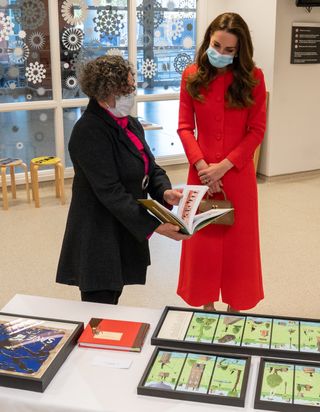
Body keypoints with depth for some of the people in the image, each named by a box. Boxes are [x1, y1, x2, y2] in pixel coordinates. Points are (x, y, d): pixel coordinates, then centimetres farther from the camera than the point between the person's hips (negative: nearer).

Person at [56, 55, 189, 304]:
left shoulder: (130, 124, 10)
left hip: (124, 235, 8)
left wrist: (165, 192, -11)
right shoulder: (89, 131, -19)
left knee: (112, 302, 17)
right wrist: (154, 226, -26)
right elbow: (110, 192, -24)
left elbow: (151, 167, 11)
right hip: (98, 240, -8)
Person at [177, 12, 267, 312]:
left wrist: (223, 166, -14)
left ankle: (234, 306, 27)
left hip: (238, 173, -1)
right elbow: (185, 127, -1)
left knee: (237, 240, 10)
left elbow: (257, 130, -6)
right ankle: (206, 304, 28)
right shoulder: (192, 76, 0)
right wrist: (201, 165, -14)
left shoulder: (252, 78, -4)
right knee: (203, 239, 10)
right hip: (201, 172, 1)